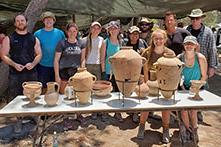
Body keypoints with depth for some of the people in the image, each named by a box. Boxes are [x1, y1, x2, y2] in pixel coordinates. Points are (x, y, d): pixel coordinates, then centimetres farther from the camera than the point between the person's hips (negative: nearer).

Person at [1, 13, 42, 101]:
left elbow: (39, 54, 11)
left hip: (31, 73, 2)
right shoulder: (9, 39, 5)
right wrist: (14, 64, -14)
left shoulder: (34, 39, 11)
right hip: (15, 74, -2)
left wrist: (33, 63, -8)